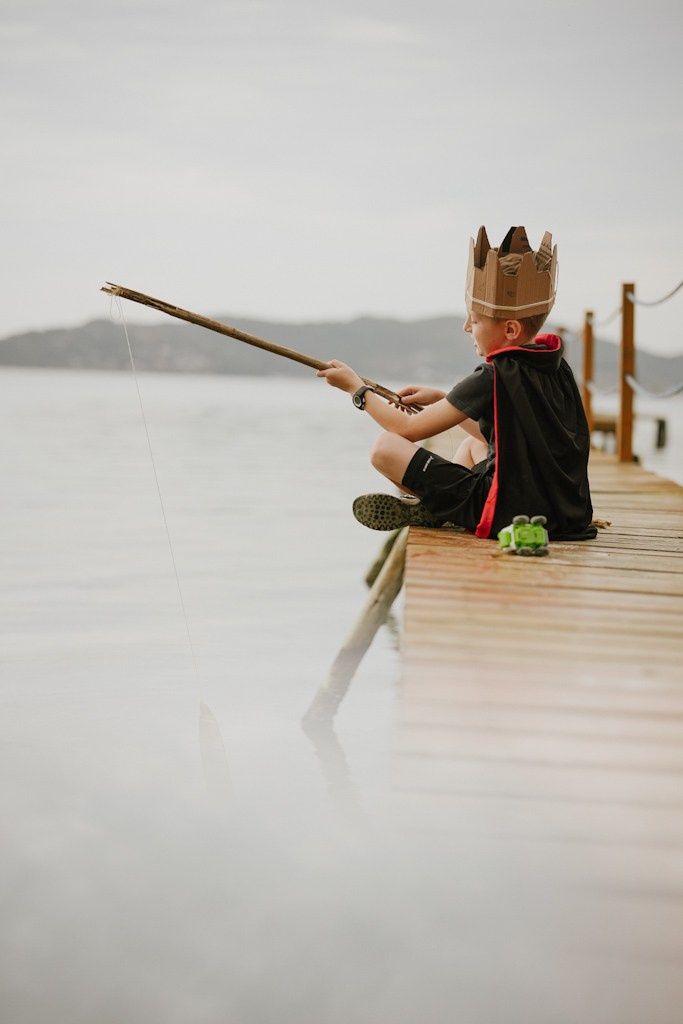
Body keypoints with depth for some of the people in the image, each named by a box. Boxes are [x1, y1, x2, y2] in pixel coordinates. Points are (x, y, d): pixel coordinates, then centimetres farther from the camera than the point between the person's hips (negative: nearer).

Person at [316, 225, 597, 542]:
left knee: (386, 447, -9)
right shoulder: (558, 368, 7)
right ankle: (432, 508, 20)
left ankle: (430, 510, 12)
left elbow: (408, 430, -10)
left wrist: (356, 387, 4)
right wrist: (441, 400, 20)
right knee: (473, 443, 35)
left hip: (506, 515, -9)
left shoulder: (493, 377, -16)